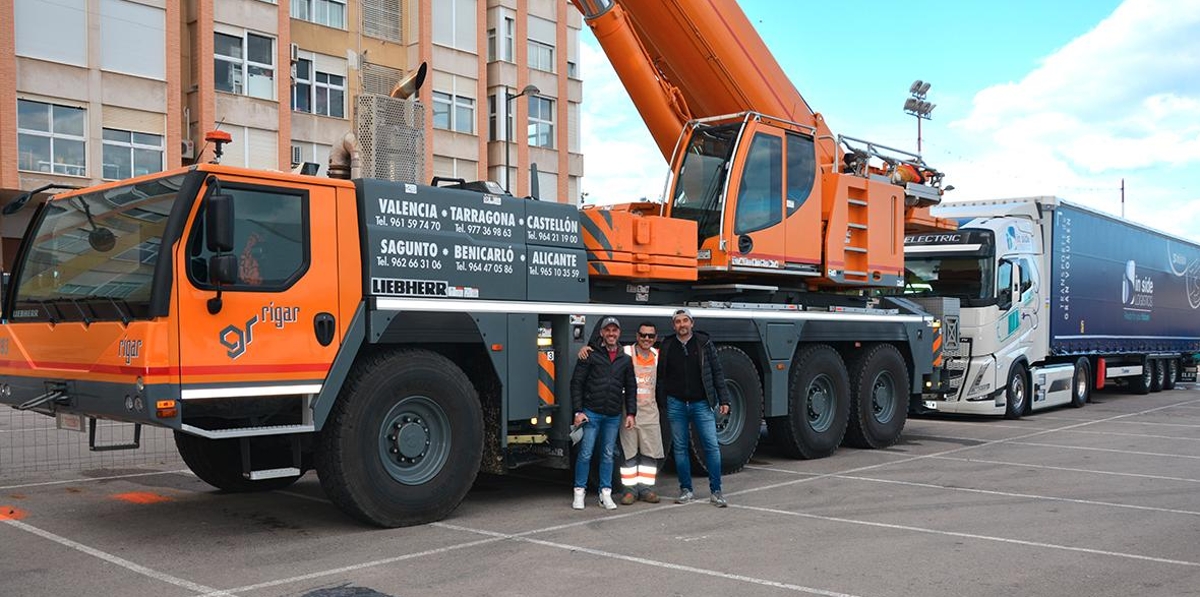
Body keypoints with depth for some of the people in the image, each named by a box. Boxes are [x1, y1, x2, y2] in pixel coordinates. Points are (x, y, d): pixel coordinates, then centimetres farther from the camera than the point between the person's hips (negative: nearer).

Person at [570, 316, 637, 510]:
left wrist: (631, 413, 6)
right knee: (585, 453, -2)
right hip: (591, 413, -3)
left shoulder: (625, 359, 10)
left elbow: (631, 388, 15)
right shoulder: (590, 355, -2)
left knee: (608, 455, 9)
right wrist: (578, 411, -9)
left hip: (613, 416, 3)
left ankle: (605, 494, 16)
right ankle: (579, 492, 10)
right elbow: (576, 383, -3)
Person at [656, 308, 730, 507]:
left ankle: (715, 491, 3)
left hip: (701, 403, -1)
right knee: (679, 448, 6)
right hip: (676, 404, 2)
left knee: (712, 446, -5)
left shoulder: (704, 343, 2)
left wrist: (723, 400, -3)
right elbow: (661, 377, 11)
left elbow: (717, 372, 3)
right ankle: (686, 490, 17)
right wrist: (660, 403, 6)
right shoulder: (667, 346, 6)